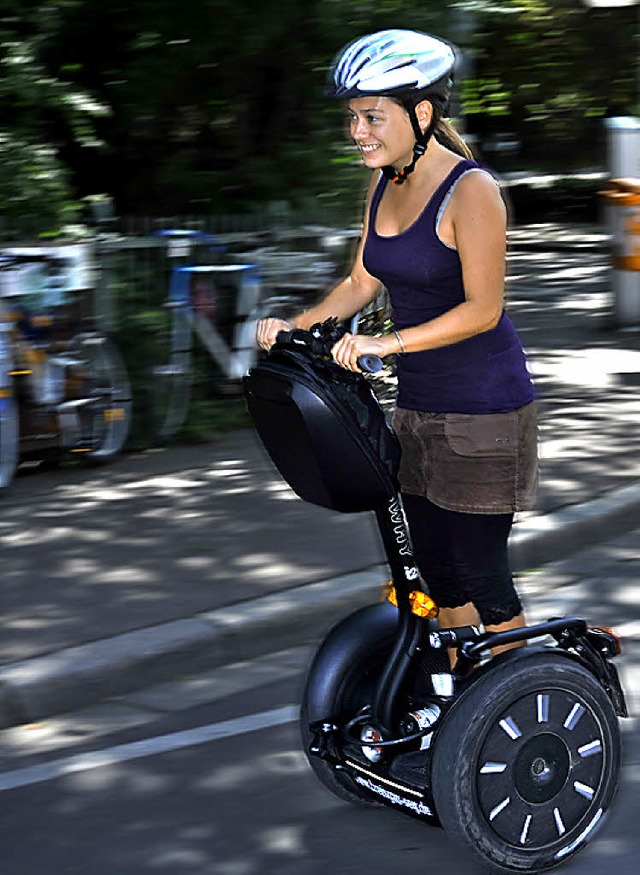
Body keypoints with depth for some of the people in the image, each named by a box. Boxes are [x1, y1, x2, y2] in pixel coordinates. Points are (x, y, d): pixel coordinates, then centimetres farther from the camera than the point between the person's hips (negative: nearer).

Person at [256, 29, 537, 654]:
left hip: (483, 413, -8)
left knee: (480, 570, -2)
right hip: (418, 408, 8)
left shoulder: (470, 190, -17)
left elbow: (482, 308, -21)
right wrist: (295, 325, -3)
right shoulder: (384, 185, 7)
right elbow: (362, 283, 12)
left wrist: (389, 343, -29)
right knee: (435, 567, 13)